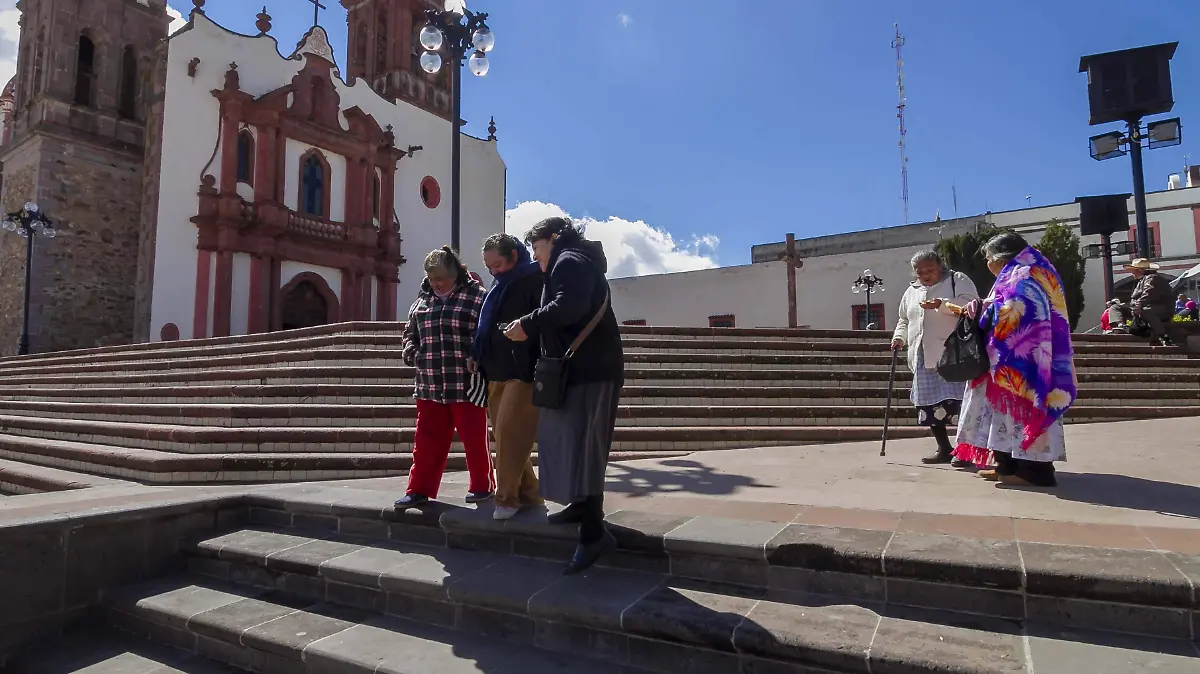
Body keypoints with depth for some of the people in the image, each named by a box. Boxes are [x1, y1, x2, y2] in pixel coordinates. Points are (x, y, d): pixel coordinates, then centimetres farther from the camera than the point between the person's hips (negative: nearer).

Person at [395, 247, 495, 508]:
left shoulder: (476, 296, -4)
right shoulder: (423, 299, 13)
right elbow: (410, 332, 23)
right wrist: (411, 352, 4)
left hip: (466, 384, -5)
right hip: (430, 386, 5)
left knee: (474, 439, 5)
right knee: (426, 440, 10)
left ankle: (482, 486, 20)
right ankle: (419, 489, 21)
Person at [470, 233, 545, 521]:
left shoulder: (535, 278, -6)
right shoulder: (499, 285, 19)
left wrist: (520, 329, -25)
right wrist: (477, 354, 16)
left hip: (524, 370, -9)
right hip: (496, 371, 9)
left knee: (509, 432, -11)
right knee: (503, 435, 10)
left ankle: (507, 497, 1)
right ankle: (527, 494, 19)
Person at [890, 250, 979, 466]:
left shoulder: (958, 280, 4)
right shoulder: (911, 291, 21)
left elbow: (968, 304, -13)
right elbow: (904, 320, 30)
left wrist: (941, 304, -26)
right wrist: (899, 337, 12)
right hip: (925, 359, 6)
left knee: (957, 402, -11)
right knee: (930, 403, 6)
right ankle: (944, 449, 17)